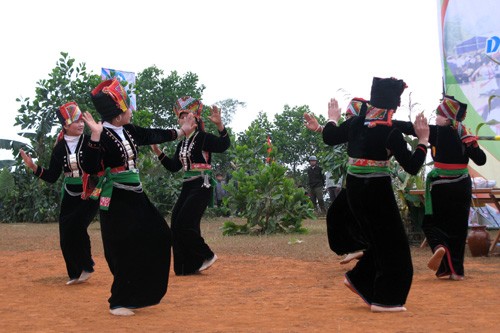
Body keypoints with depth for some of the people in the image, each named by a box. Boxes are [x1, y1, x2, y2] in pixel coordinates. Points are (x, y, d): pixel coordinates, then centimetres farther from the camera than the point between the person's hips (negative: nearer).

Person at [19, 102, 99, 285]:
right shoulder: (59, 148, 0)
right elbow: (52, 177, 0)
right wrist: (34, 167, -13)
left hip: (90, 196, -4)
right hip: (69, 197, 4)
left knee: (76, 227, -24)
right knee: (66, 238, 1)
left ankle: (86, 267, -3)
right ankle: (76, 274, 20)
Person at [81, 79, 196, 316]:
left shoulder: (128, 131, 6)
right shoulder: (103, 137, -18)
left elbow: (153, 136, 21)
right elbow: (90, 168, -28)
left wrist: (180, 132, 31)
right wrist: (95, 136, -37)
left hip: (135, 197, 9)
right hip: (116, 201, -9)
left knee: (157, 238, 16)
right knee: (126, 252, -7)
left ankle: (137, 296, 29)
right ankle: (118, 303, 8)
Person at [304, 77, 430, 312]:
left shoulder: (356, 122, 1)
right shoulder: (391, 132, -17)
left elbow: (330, 138, 15)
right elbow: (412, 167, -13)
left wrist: (332, 119, 32)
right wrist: (423, 140, -4)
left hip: (354, 187, 7)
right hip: (377, 190, -7)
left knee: (378, 240, 23)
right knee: (392, 243, 5)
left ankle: (359, 279, 26)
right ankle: (385, 299, 8)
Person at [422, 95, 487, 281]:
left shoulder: (437, 132, -10)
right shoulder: (464, 135, 0)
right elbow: (481, 160, -3)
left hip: (440, 187, -3)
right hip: (462, 187, 3)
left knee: (431, 223, 13)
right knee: (457, 227, 12)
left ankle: (439, 246, -18)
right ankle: (455, 269, 10)